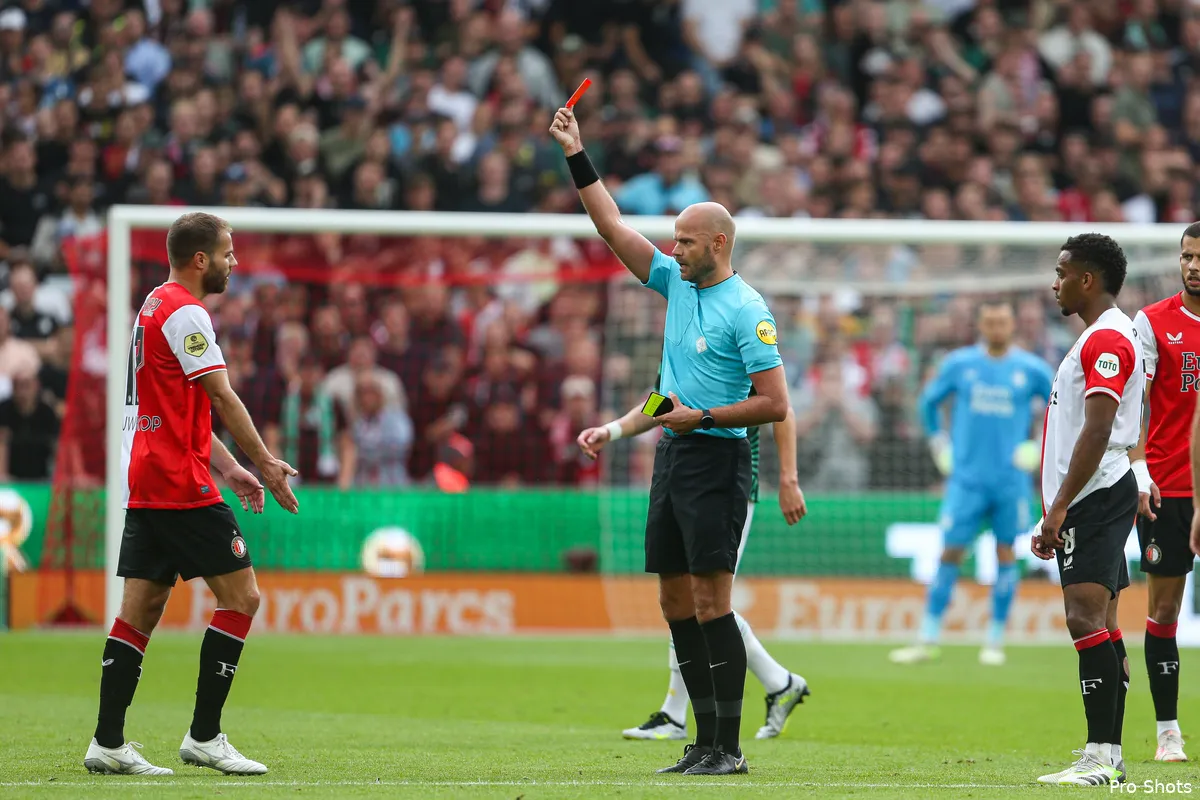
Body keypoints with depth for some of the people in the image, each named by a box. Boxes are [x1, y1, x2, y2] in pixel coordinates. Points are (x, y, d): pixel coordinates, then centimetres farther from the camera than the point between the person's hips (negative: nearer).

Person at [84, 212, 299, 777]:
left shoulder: (154, 307, 20)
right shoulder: (185, 313, -12)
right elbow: (222, 400, -15)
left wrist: (230, 470, 21)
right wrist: (266, 465, -9)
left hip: (144, 485, 10)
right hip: (179, 483, -10)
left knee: (141, 609, 7)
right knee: (241, 597, -5)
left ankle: (108, 743, 4)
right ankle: (204, 737, -5)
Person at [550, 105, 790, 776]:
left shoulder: (747, 310, -11)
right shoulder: (679, 284, 12)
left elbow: (775, 404, -14)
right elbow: (615, 228, 16)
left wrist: (701, 417, -15)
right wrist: (577, 156, 12)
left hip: (716, 461, -8)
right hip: (673, 455, 8)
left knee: (712, 601, -11)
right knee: (676, 600, 7)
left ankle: (728, 747, -10)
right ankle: (706, 739, 10)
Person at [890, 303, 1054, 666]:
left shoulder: (1032, 369, 0)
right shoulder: (959, 364, 3)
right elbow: (928, 401, 18)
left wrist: (1042, 446, 2)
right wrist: (939, 442, 11)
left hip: (1011, 481, 0)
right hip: (967, 477, 0)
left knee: (1005, 554, 2)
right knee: (950, 553, -3)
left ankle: (995, 641, 12)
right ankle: (928, 640, 1)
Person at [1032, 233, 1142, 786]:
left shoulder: (1107, 338, -13)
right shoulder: (1102, 337, 21)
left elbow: (1097, 431, -22)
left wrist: (1060, 508, -24)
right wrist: (1056, 515, 24)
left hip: (1095, 495, -11)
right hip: (1091, 503, 11)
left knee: (1086, 618, -17)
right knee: (1100, 626, 10)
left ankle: (1101, 757, -22)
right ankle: (1108, 757, 11)